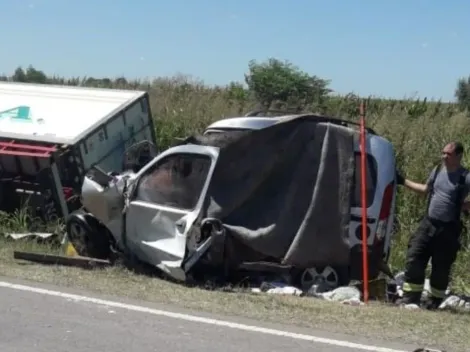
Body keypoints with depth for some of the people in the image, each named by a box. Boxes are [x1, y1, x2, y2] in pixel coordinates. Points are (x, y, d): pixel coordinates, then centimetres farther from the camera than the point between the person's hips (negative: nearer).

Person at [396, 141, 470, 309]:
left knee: (441, 267, 3)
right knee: (414, 258, 0)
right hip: (427, 223, 5)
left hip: (448, 229, -5)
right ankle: (411, 296, 8)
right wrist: (402, 181, 24)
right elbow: (425, 189, 23)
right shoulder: (438, 170, 7)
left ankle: (434, 300, 19)